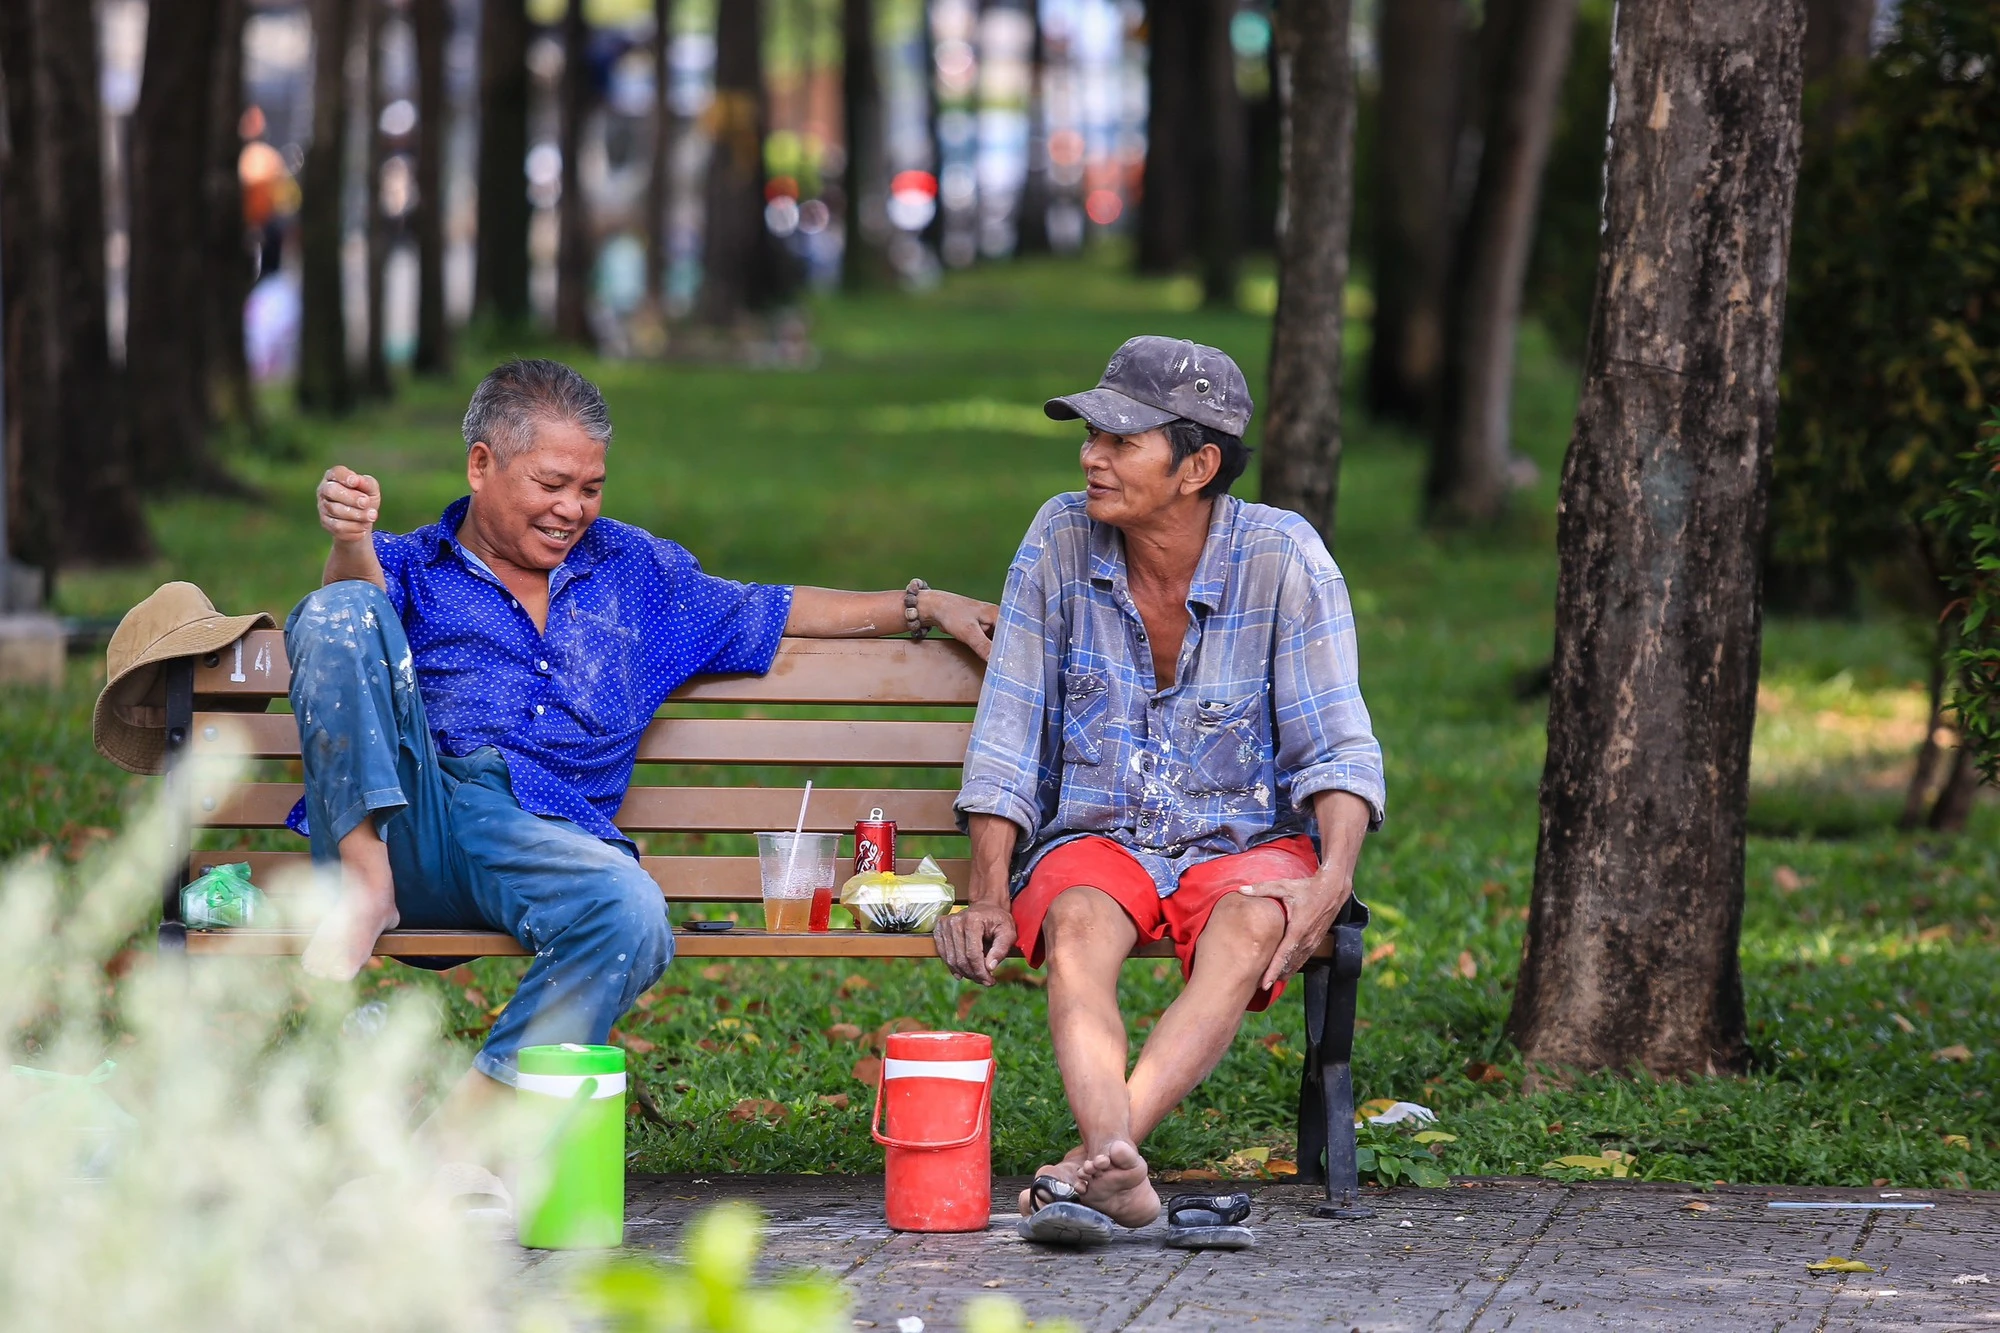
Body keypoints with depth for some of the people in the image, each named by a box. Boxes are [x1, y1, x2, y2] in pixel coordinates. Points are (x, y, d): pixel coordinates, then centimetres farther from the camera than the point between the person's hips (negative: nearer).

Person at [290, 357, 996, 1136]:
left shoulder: (633, 569, 30)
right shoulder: (413, 567, 19)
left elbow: (771, 613, 38)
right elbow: (360, 601, -5)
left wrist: (923, 605, 31)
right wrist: (350, 541, -29)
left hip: (543, 833, 2)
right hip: (402, 807, -2)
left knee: (630, 914, -36)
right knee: (337, 614, -26)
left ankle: (468, 1125, -32)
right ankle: (367, 883, -28)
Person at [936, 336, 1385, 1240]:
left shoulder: (1283, 557, -9)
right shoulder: (1062, 539, -3)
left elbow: (1337, 747, -9)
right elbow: (1008, 736, 0)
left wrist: (1334, 875, -28)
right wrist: (989, 892, -11)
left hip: (1248, 845, -1)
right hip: (1095, 840, 1)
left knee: (1250, 926, -37)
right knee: (1079, 926, -34)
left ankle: (1098, 1152, -51)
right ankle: (1115, 1166, -57)